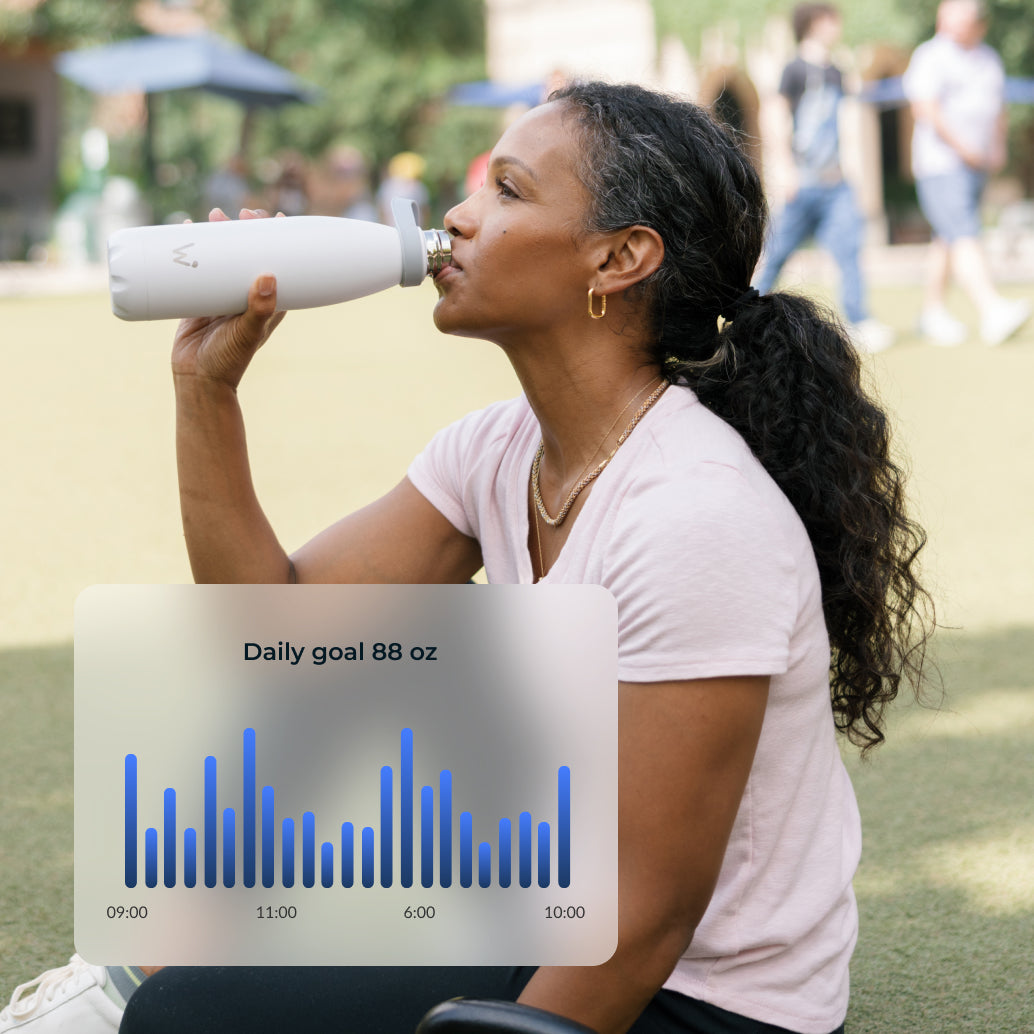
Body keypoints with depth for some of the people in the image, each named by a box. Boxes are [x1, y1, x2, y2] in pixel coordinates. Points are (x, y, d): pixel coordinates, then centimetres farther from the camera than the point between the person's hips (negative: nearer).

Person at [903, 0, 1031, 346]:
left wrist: (998, 147, 11)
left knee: (948, 238, 12)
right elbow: (926, 108, -16)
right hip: (940, 165, -8)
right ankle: (992, 311, -31)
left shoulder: (989, 58, 18)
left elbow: (998, 109, 27)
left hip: (976, 165, 8)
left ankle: (933, 311, 21)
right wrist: (962, 147, -19)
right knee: (963, 236, -18)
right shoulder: (931, 56, -7)